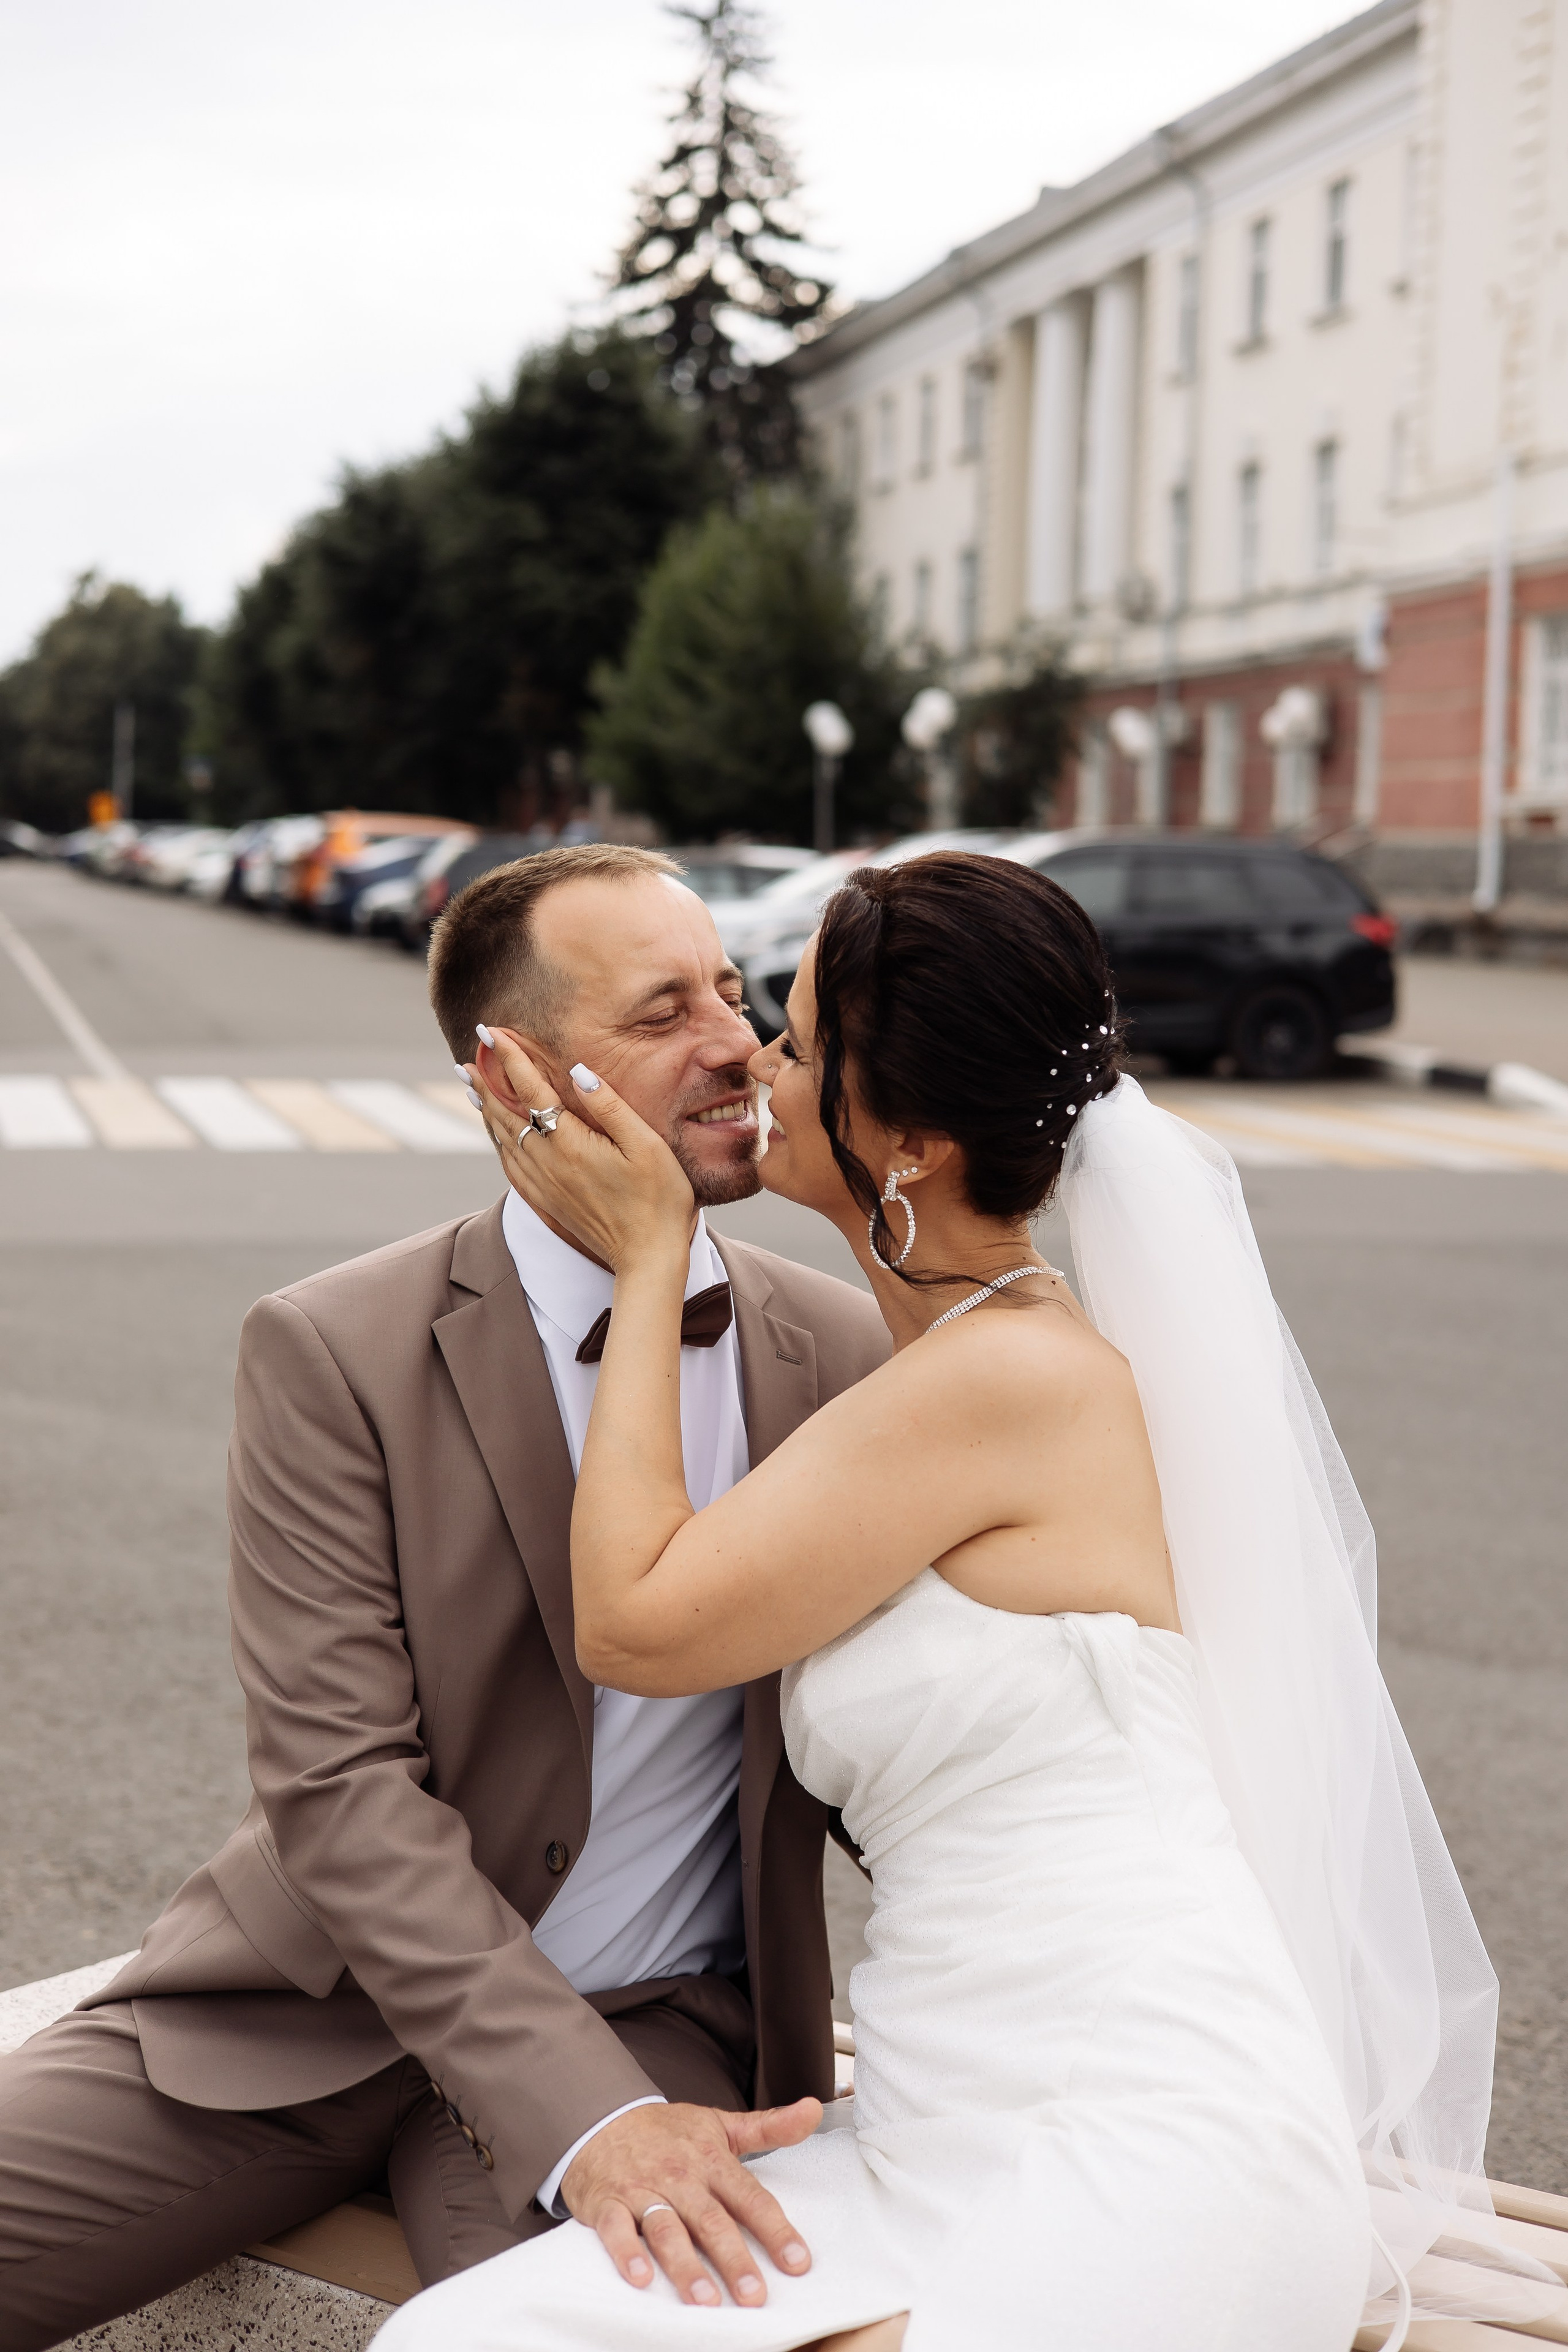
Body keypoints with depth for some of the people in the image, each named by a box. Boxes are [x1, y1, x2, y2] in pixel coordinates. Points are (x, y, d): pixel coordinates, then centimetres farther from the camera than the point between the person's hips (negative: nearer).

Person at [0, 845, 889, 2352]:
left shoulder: (844, 1356, -2)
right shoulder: (331, 1352, -10)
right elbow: (340, 1787, -16)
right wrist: (583, 2116, -26)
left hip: (663, 2019, 1)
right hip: (313, 2000, 0)